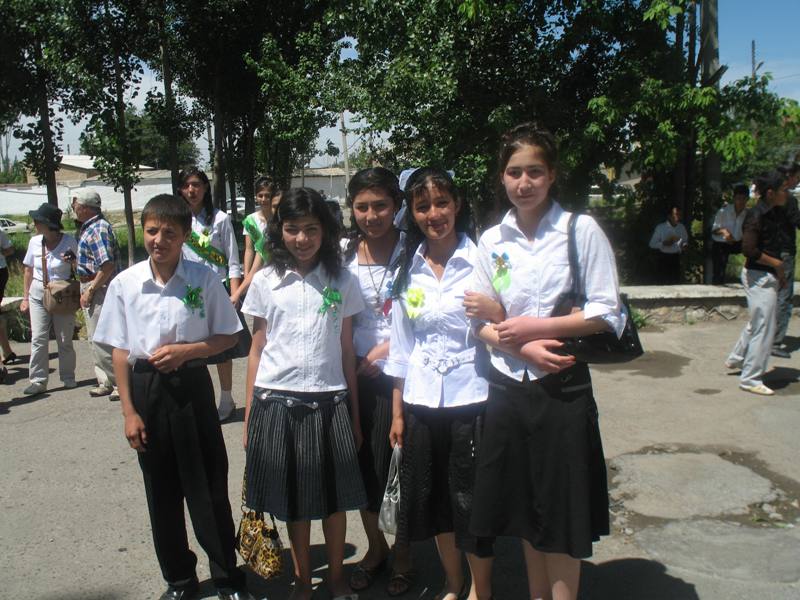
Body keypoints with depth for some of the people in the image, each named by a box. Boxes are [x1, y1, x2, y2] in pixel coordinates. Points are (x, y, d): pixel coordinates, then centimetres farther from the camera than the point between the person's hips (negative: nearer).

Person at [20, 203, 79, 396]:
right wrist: (25, 297, 9)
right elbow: (29, 271, 10)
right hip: (38, 296, 2)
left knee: (65, 340, 6)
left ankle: (68, 378, 20)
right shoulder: (34, 242, 0)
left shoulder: (69, 242, -9)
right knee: (38, 339, -2)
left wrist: (72, 260, -20)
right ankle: (38, 381, 3)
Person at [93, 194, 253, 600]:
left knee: (208, 488, 5)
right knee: (161, 491, 13)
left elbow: (228, 336, 0)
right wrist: (129, 412, -1)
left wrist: (186, 350, -16)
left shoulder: (204, 280, -7)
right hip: (145, 388, 2)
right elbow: (119, 350, 1)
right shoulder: (124, 284, -3)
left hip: (191, 385, -2)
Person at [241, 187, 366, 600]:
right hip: (277, 400, 0)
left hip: (329, 400, 0)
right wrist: (249, 416, 4)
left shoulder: (342, 280, 3)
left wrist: (354, 413, 6)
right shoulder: (266, 281, 2)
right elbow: (256, 349, 6)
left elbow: (347, 349, 6)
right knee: (294, 501, 10)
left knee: (335, 496, 8)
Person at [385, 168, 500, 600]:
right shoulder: (408, 271, 5)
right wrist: (397, 412, 9)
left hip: (470, 396, -4)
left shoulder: (480, 259, -7)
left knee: (470, 498, 6)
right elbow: (401, 346, 8)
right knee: (431, 495, 15)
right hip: (421, 399, 4)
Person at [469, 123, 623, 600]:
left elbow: (607, 313, -9)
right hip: (508, 386, 4)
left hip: (563, 387, -3)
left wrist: (534, 326, -15)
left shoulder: (581, 230, -6)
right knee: (525, 506, 15)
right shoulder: (491, 241, 4)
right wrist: (523, 347, -13)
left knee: (562, 508, 6)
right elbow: (481, 322, 5)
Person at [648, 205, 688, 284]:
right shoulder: (660, 227, -8)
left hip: (676, 257, 4)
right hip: (663, 257, -4)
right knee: (663, 283, -2)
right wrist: (663, 243, -23)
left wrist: (684, 245, -6)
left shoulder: (681, 227, 3)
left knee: (676, 282, 6)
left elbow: (685, 241, 18)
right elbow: (652, 244, -6)